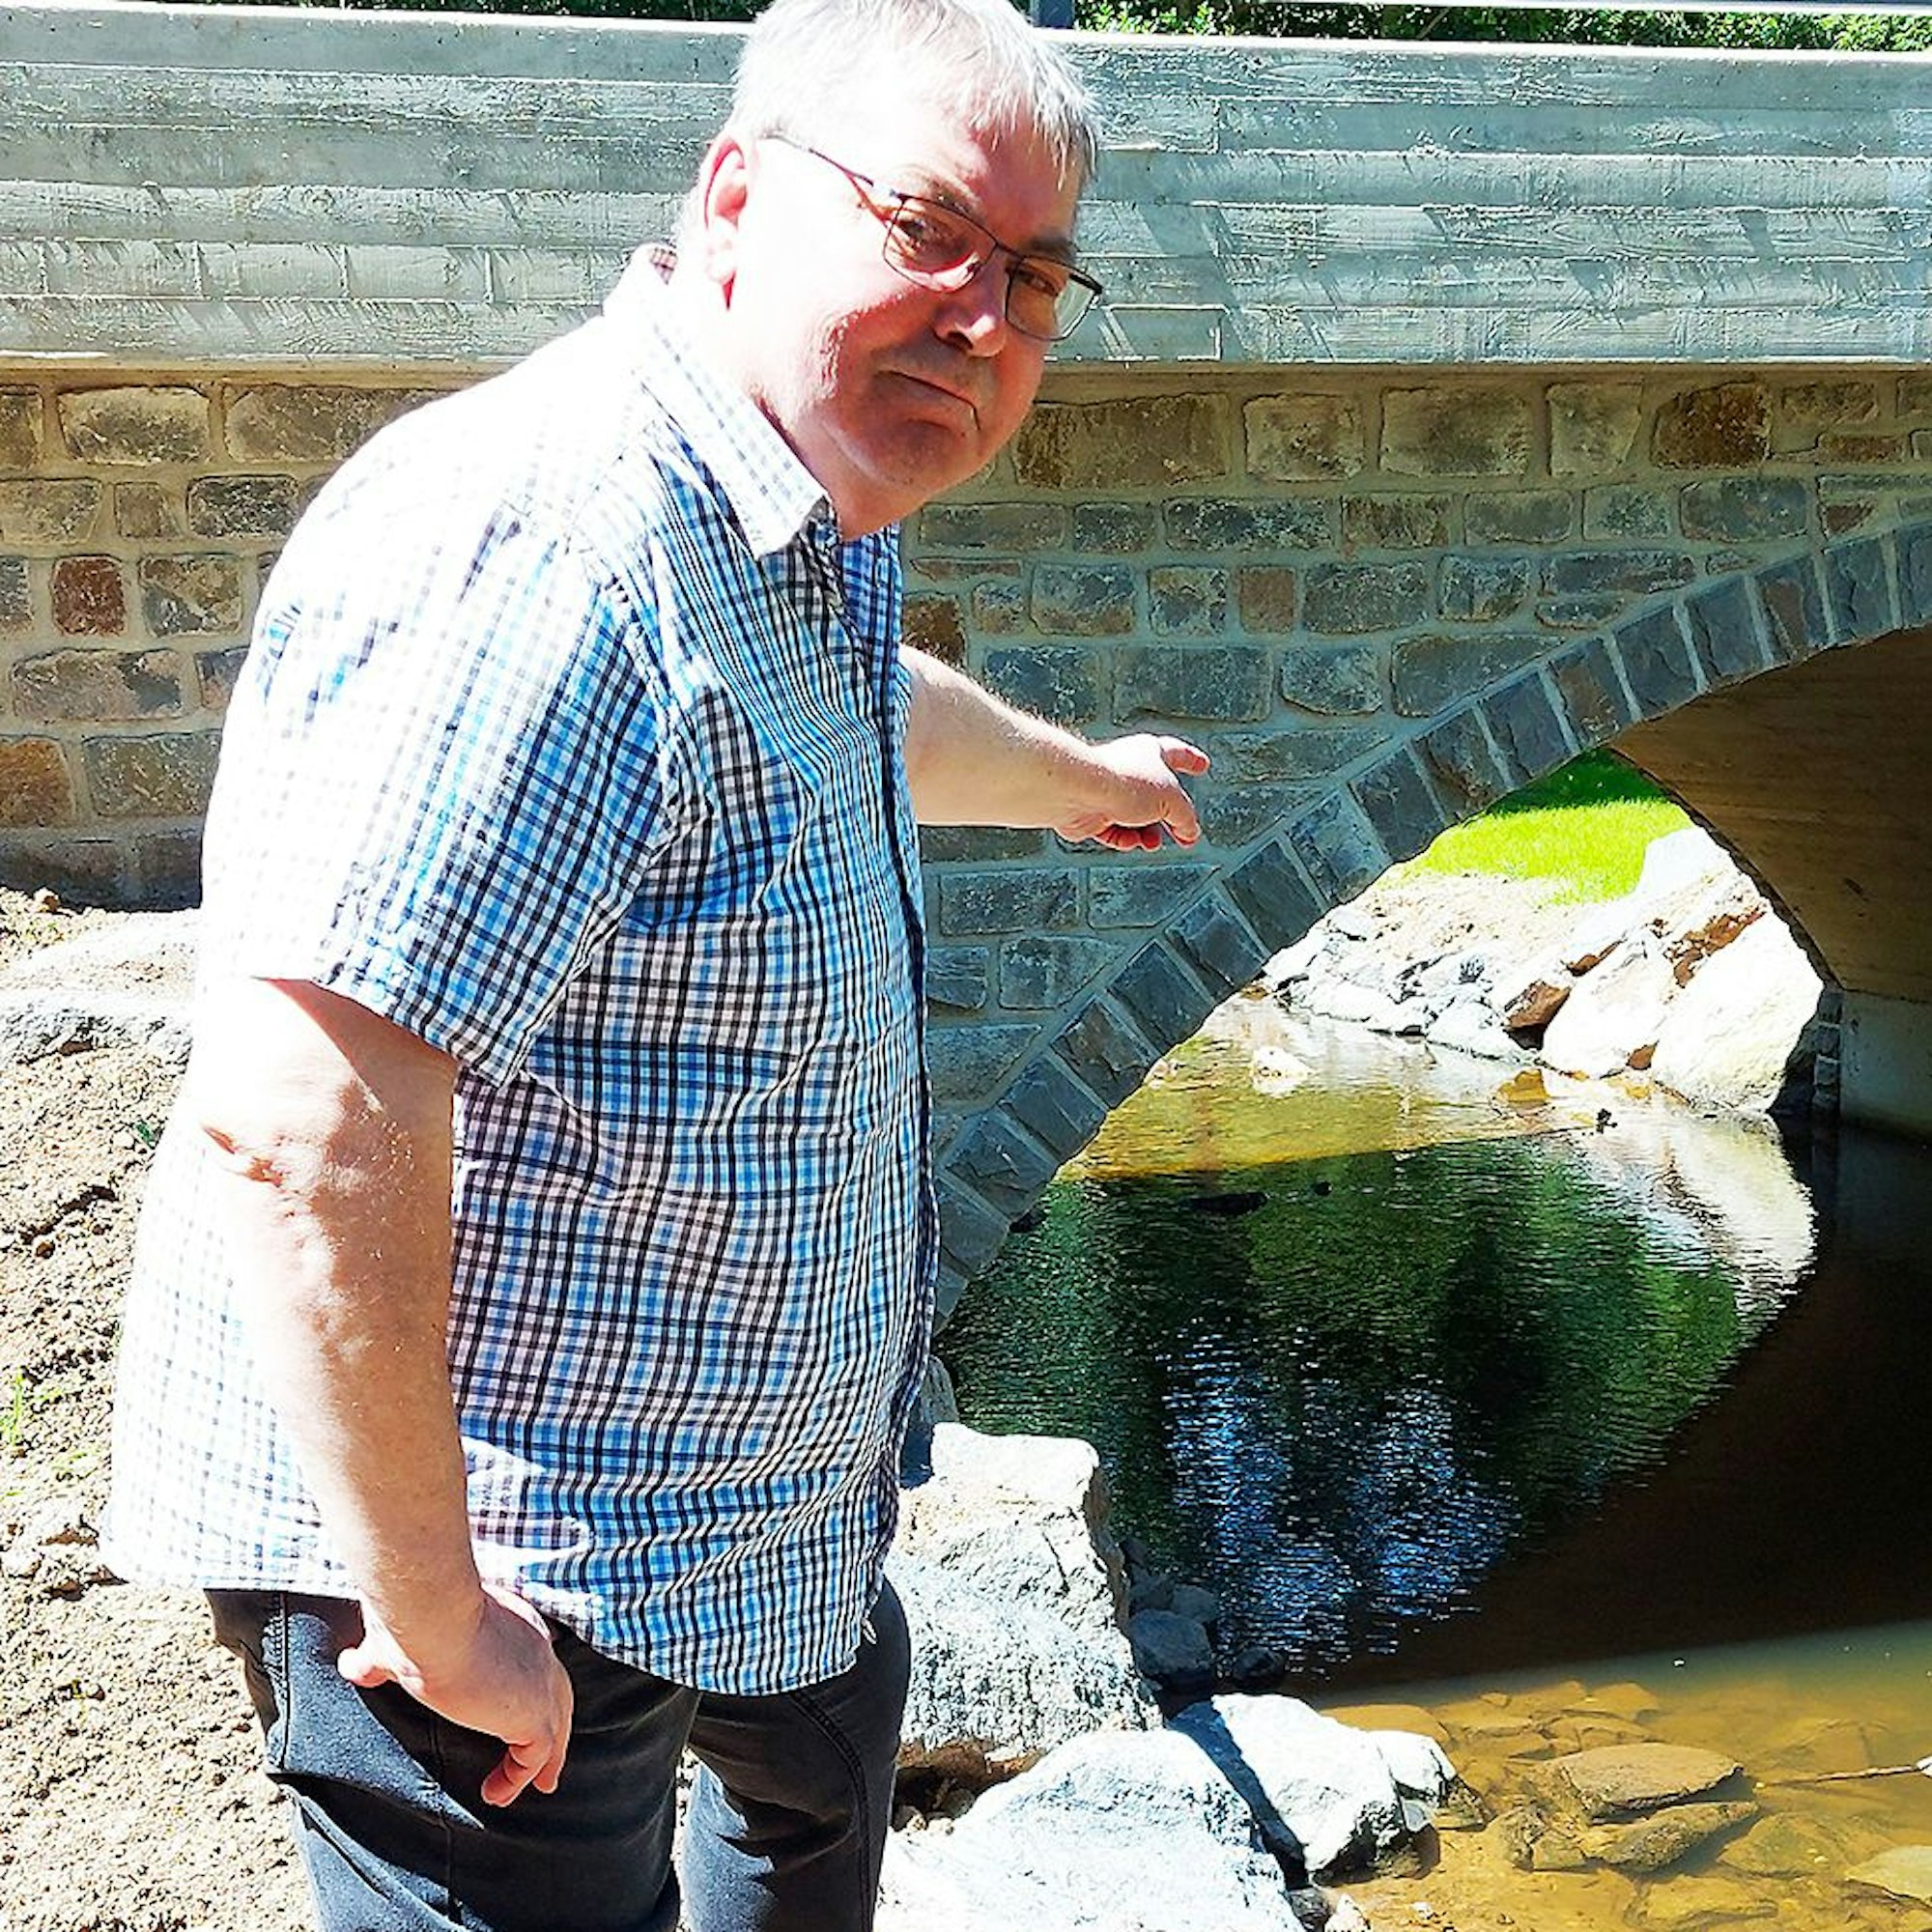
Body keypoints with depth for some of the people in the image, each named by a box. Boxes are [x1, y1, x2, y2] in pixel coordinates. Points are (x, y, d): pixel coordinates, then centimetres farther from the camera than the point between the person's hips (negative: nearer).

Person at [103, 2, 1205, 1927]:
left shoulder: (800, 534, 5)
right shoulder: (555, 545, -30)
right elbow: (297, 1117, -37)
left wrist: (1074, 775, 49)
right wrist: (431, 1605, -30)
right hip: (452, 1511, -11)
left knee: (827, 1743, 33)